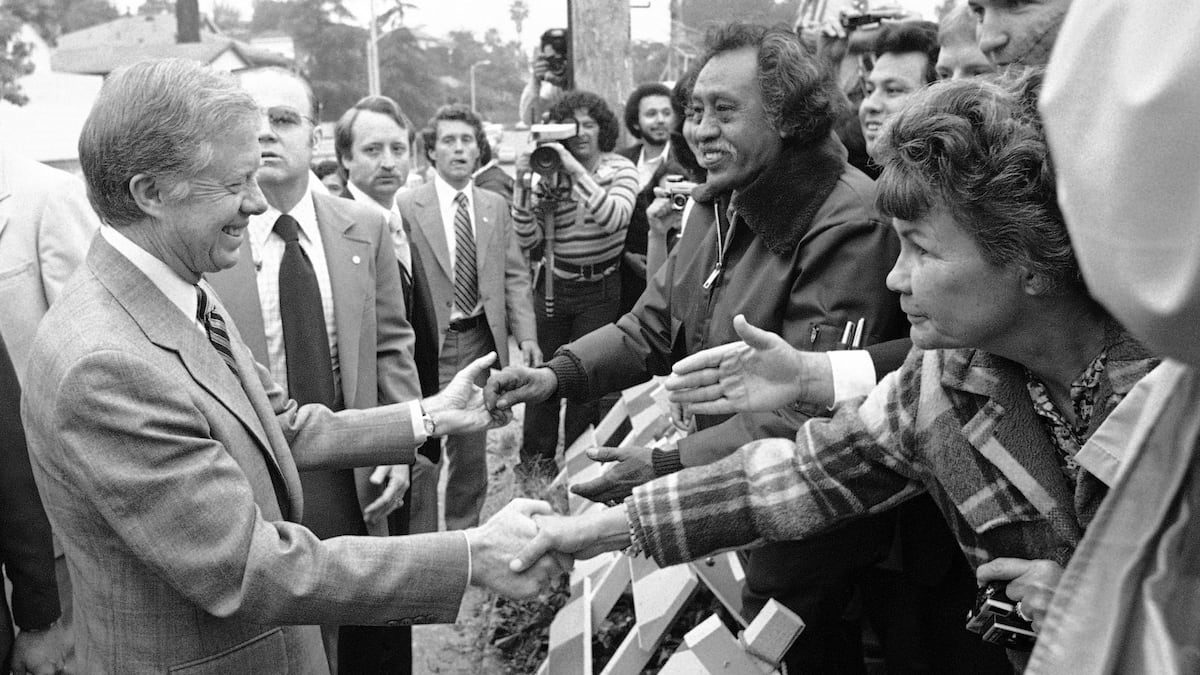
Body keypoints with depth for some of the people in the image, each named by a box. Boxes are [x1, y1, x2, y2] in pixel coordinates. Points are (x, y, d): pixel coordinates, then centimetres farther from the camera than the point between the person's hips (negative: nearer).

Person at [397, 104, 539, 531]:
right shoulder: (407, 206, -5)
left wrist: (526, 334, -2)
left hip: (481, 341, 4)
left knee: (472, 450, 14)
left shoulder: (496, 207, 10)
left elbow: (514, 275, 9)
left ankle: (463, 534, 29)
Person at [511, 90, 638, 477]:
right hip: (553, 284, 2)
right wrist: (522, 187, -18)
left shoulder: (620, 169, -5)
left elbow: (615, 218, -24)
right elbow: (530, 240, -5)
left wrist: (577, 172, -30)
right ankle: (536, 456, 29)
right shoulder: (548, 173, -1)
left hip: (599, 289, -2)